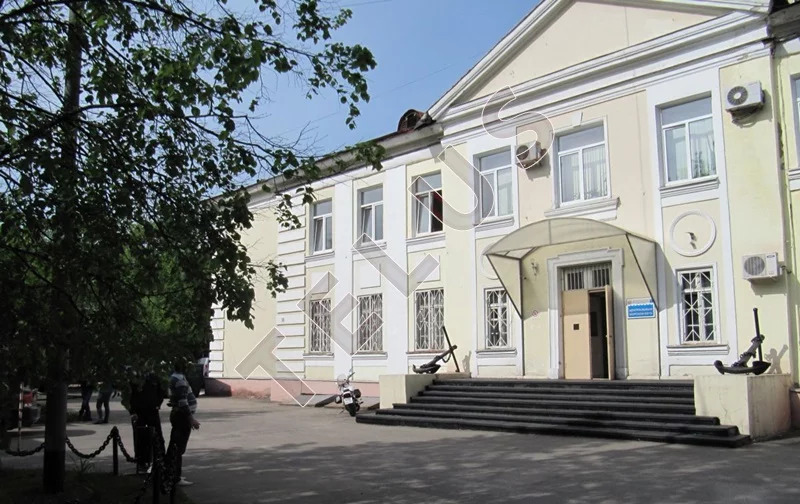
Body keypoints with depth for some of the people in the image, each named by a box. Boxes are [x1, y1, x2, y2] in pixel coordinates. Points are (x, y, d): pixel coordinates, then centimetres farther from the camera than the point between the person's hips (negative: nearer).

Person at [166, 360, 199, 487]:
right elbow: (182, 402, -24)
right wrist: (191, 419, -23)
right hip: (183, 416, -10)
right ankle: (177, 478, -1)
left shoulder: (174, 378, 13)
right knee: (179, 448, -5)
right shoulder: (180, 379, -18)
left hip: (177, 414, 10)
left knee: (173, 446, 17)